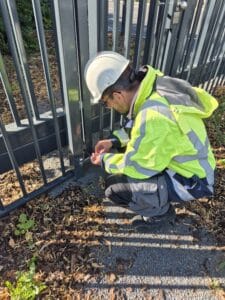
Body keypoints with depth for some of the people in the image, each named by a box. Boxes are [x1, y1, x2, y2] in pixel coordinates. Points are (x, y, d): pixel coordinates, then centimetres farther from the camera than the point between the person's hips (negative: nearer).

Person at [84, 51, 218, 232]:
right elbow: (137, 128, 9)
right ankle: (159, 201, 22)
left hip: (191, 180, -8)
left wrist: (105, 161, -6)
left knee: (115, 187, -19)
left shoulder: (153, 117, -35)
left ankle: (161, 212, 10)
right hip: (185, 162, 9)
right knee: (121, 149, 13)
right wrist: (114, 141, 3)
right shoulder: (153, 85, -8)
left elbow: (136, 167, -23)